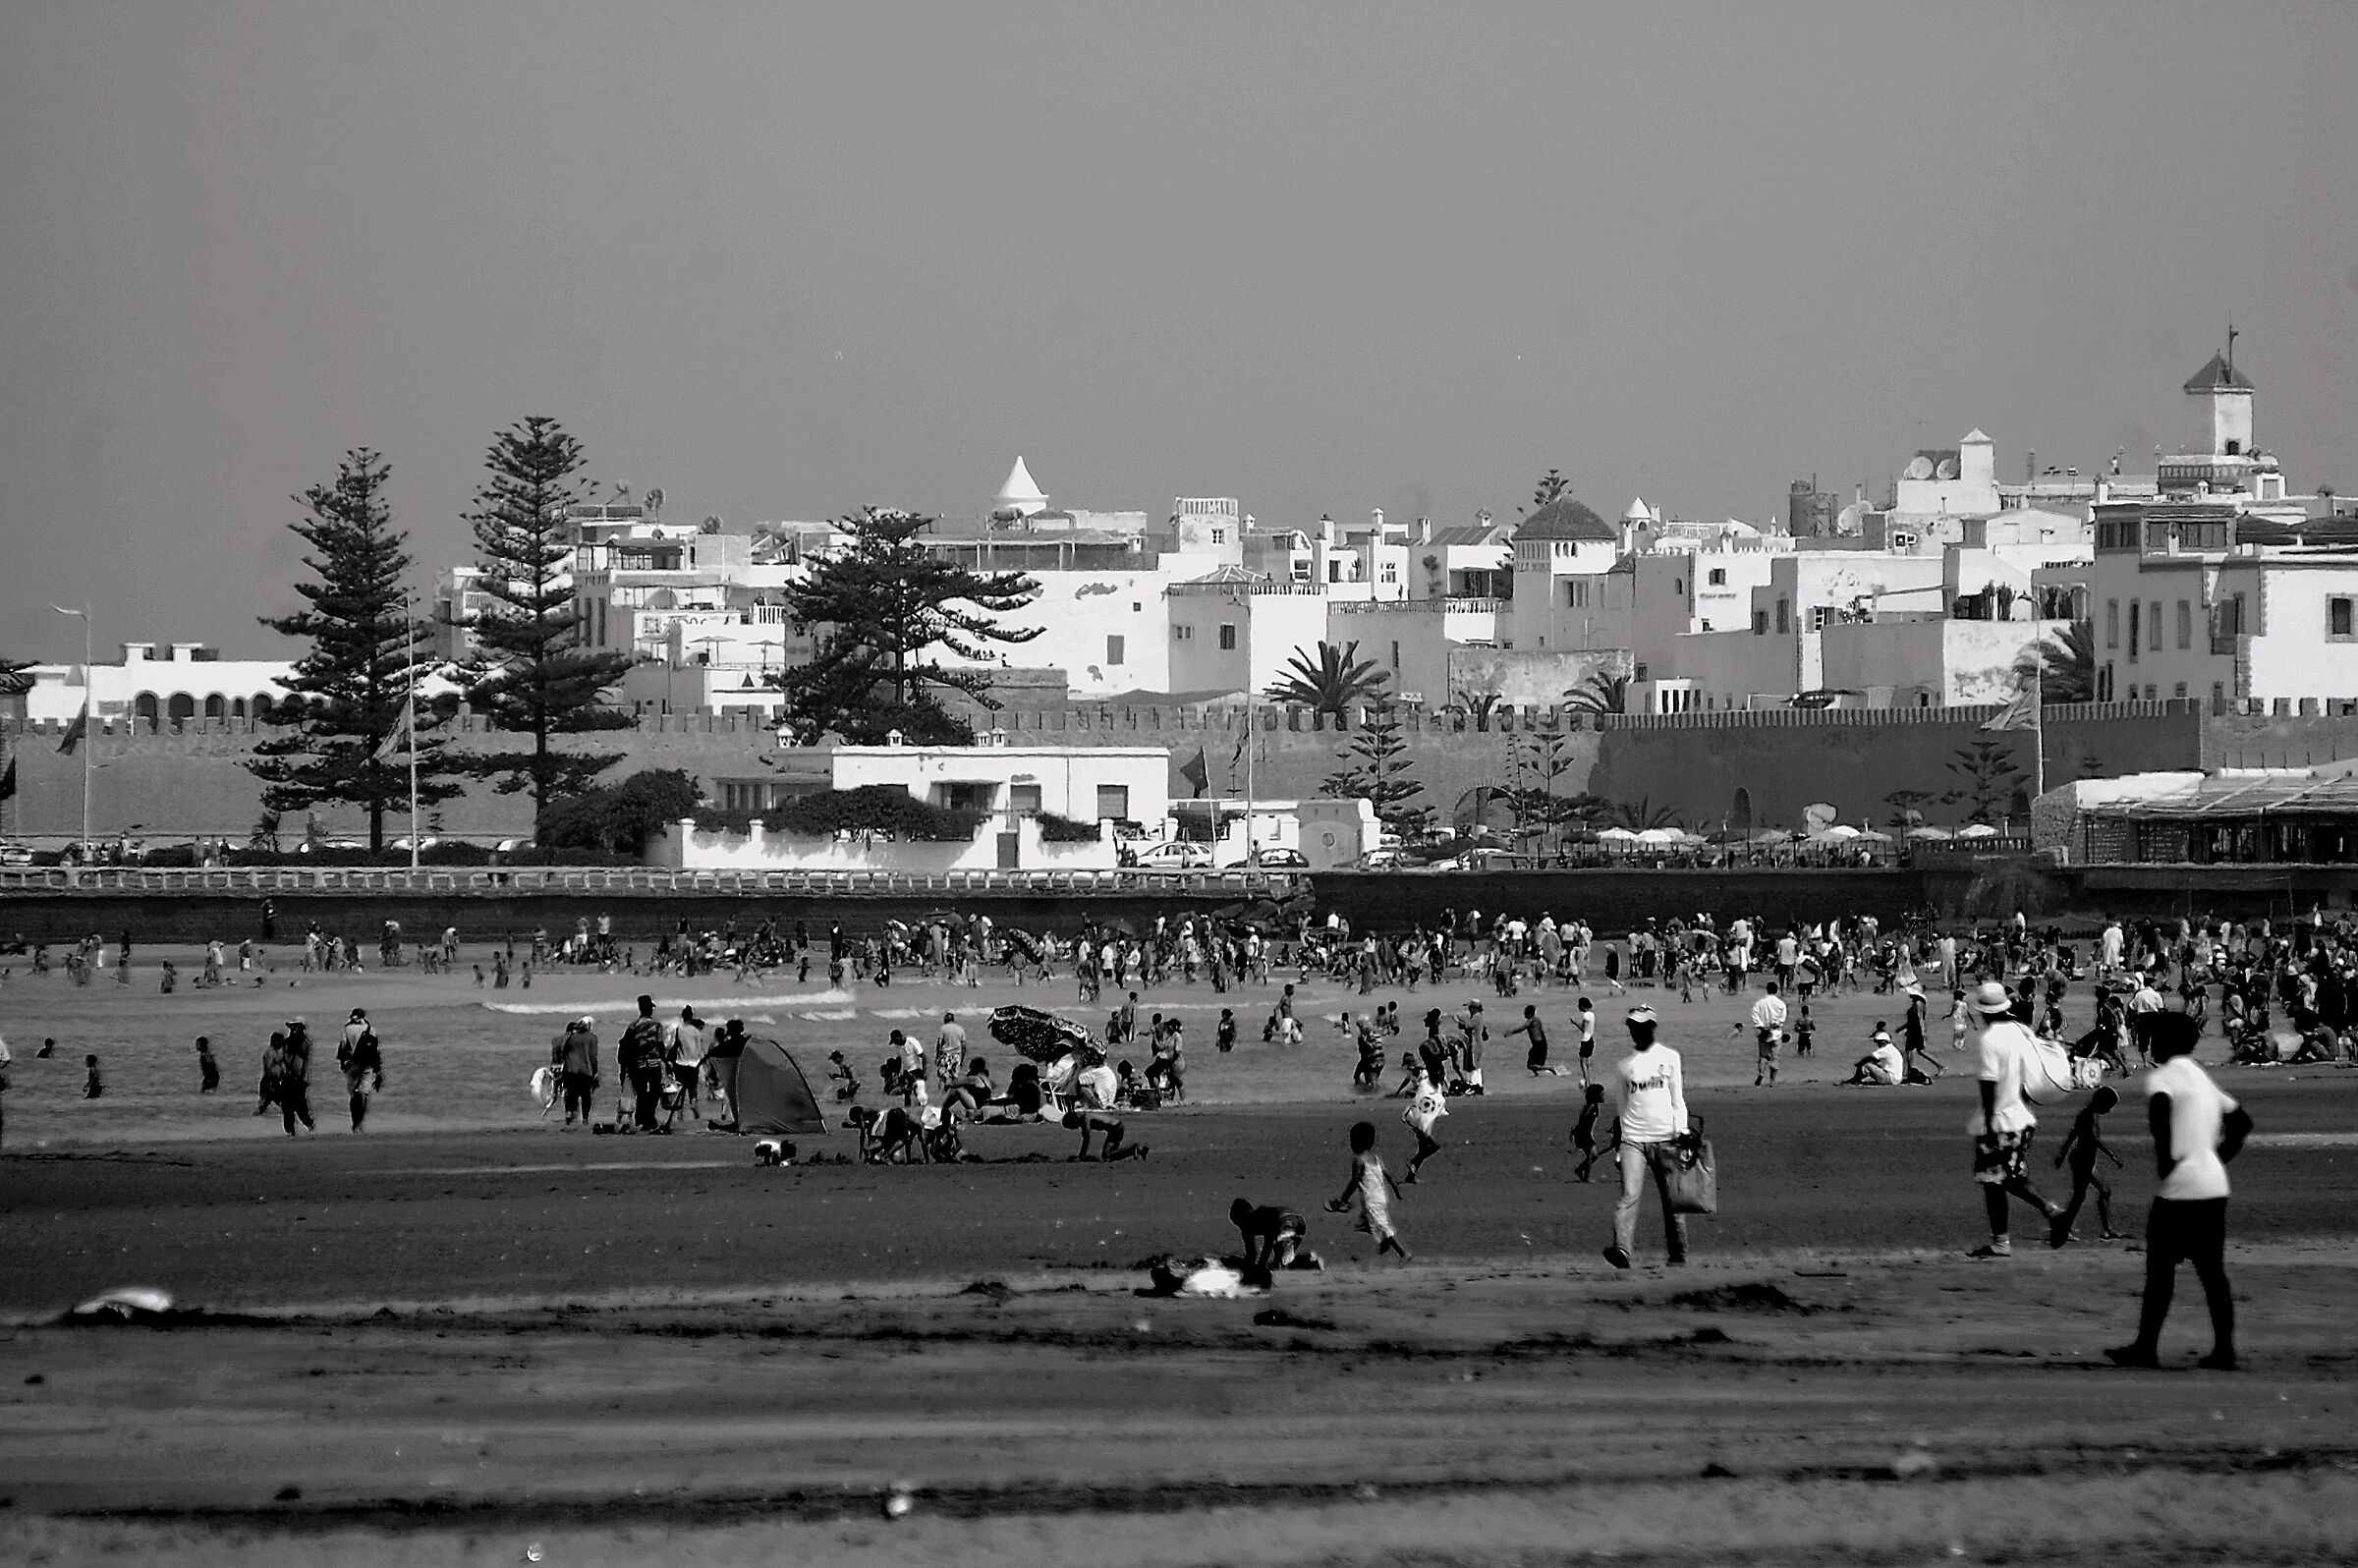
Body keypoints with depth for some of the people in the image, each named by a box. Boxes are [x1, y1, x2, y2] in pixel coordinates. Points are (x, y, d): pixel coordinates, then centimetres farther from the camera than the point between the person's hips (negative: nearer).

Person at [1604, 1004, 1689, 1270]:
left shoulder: (1669, 1058, 8)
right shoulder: (1624, 1066, 12)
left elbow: (1677, 1098, 6)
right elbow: (1623, 1106, 15)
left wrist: (1681, 1130, -6)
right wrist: (1623, 1138, 11)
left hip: (1665, 1138, 0)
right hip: (1633, 1139, 0)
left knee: (1672, 1198, 3)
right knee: (1629, 1196, -15)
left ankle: (1678, 1254, 12)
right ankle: (1622, 1250, -29)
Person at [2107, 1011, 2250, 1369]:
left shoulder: (2162, 1077, -6)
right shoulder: (2204, 1078, 18)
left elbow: (2160, 1104, -30)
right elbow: (2241, 1121, 23)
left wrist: (2164, 1157, -22)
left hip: (2178, 1189, -7)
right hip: (2214, 1186, 7)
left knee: (2160, 1269, 1)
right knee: (2213, 1272, 9)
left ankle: (2146, 1347, 4)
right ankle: (2224, 1350, 7)